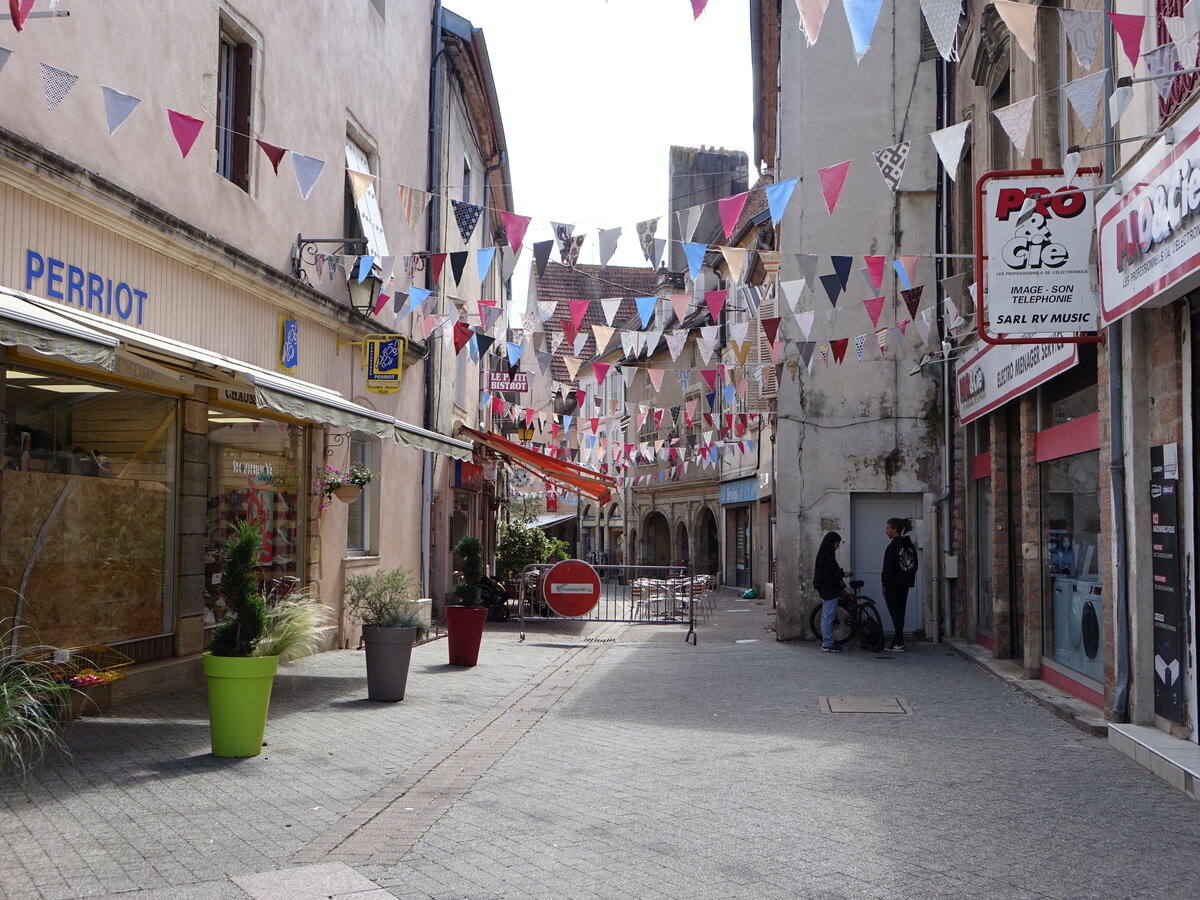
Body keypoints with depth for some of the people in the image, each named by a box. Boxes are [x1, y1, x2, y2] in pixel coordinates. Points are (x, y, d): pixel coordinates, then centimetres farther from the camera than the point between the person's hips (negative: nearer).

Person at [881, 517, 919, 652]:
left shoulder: (893, 546, -16)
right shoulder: (910, 545, 9)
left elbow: (889, 567, -18)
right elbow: (914, 565, 14)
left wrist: (884, 582, -9)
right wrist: (909, 578, 18)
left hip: (893, 585, -8)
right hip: (905, 584, 8)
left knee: (895, 614, -4)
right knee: (900, 613, 12)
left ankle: (899, 644, -4)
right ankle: (897, 642, 16)